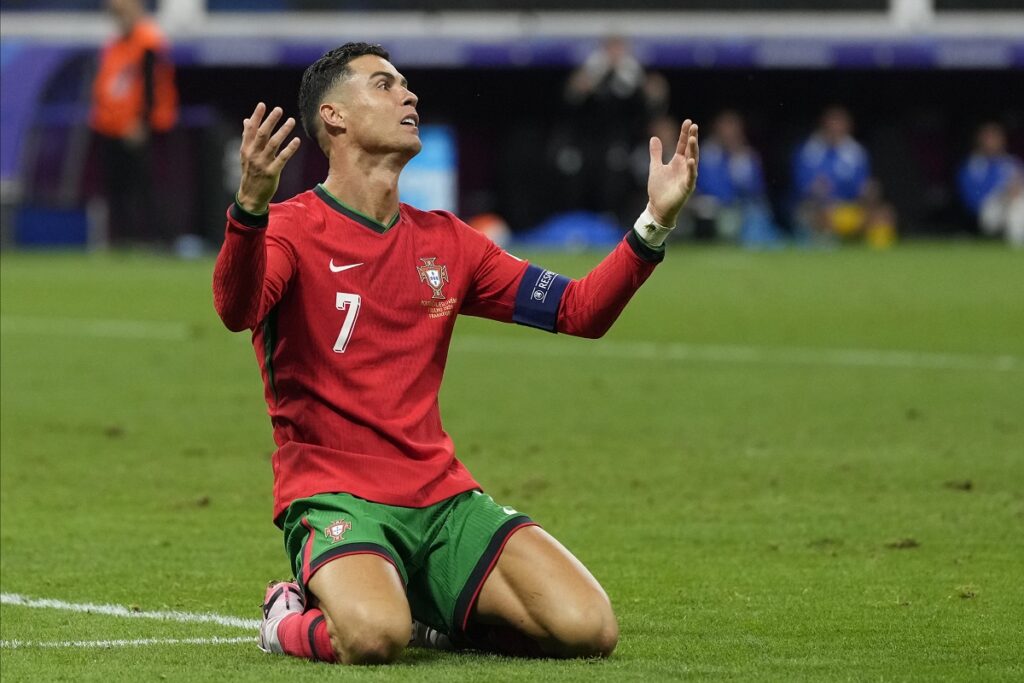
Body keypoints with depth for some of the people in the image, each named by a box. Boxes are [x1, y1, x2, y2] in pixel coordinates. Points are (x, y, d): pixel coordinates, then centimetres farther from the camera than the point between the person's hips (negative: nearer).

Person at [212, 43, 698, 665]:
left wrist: (655, 222, 2)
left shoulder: (446, 241, 15)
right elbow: (237, 311, -26)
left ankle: (432, 612, 14)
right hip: (333, 495, -6)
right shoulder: (293, 229, -4)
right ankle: (292, 619, 0)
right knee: (374, 638, -36)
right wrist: (251, 207, -45)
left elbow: (579, 310, 15)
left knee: (590, 630, -13)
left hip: (444, 496, 6)